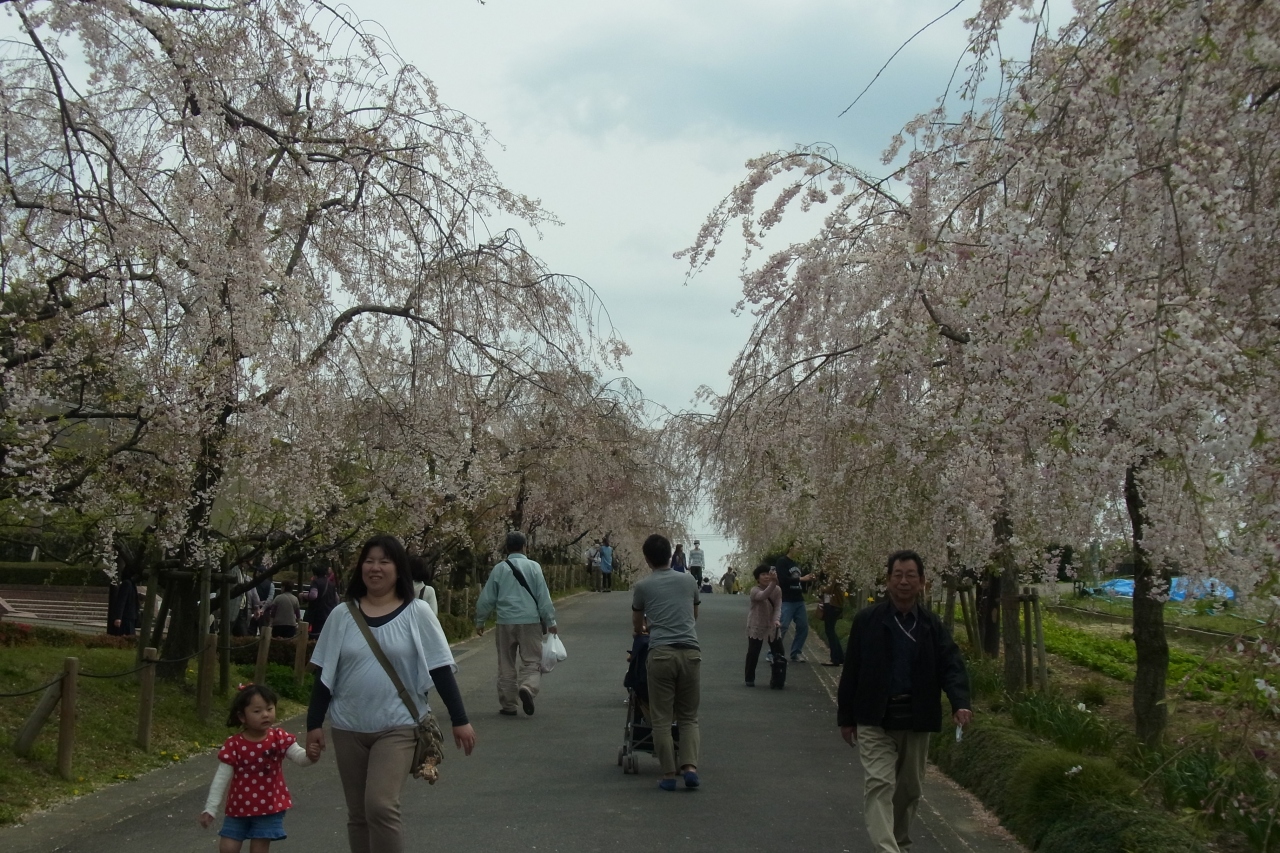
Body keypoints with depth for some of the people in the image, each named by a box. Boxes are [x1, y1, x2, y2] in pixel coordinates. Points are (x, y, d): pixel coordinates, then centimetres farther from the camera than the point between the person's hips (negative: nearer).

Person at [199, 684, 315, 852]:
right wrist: (210, 809, -12)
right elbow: (221, 778, -9)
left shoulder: (279, 738, -10)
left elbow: (299, 757, -19)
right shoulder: (234, 745, -12)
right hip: (239, 808, 1)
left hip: (269, 809, -1)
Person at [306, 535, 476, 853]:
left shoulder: (417, 614, -5)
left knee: (381, 806, -17)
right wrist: (314, 724, 4)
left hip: (397, 726, -3)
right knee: (358, 814, 10)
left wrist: (460, 720, -3)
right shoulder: (342, 615, 2)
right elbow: (324, 674, 6)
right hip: (348, 728, 3)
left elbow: (440, 669, -3)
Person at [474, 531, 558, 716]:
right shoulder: (533, 567, -2)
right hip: (530, 622, -2)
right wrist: (550, 622, 5)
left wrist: (480, 621, 19)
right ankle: (527, 688, -24)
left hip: (505, 623, 2)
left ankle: (508, 705, 14)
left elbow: (487, 599, 6)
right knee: (532, 661, 4)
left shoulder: (499, 569, 2)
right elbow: (544, 597, -2)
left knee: (506, 665, 12)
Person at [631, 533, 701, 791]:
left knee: (662, 718, 5)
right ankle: (690, 767, -5)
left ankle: (669, 774, 3)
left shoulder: (642, 586, 10)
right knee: (688, 716, 11)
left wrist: (641, 631, 50)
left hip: (661, 653, -2)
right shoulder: (688, 581, 16)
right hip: (690, 652, 2)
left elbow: (637, 626, 26)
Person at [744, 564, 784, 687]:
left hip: (772, 627, 4)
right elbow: (763, 596, -41)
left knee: (779, 653, 3)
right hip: (756, 627, -4)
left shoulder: (777, 590, -5)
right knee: (753, 653, -4)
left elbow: (778, 607, -15)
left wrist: (776, 619, -35)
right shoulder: (755, 591, -18)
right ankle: (750, 679, 8)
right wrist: (773, 583, -57)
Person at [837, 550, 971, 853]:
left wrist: (960, 703, -26)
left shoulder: (933, 625, 3)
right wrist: (845, 717, 1)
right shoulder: (867, 620, -2)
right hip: (875, 720, -3)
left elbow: (951, 666, -7)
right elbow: (851, 671, 1)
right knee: (880, 784, -14)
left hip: (916, 721, 3)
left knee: (909, 789, 15)